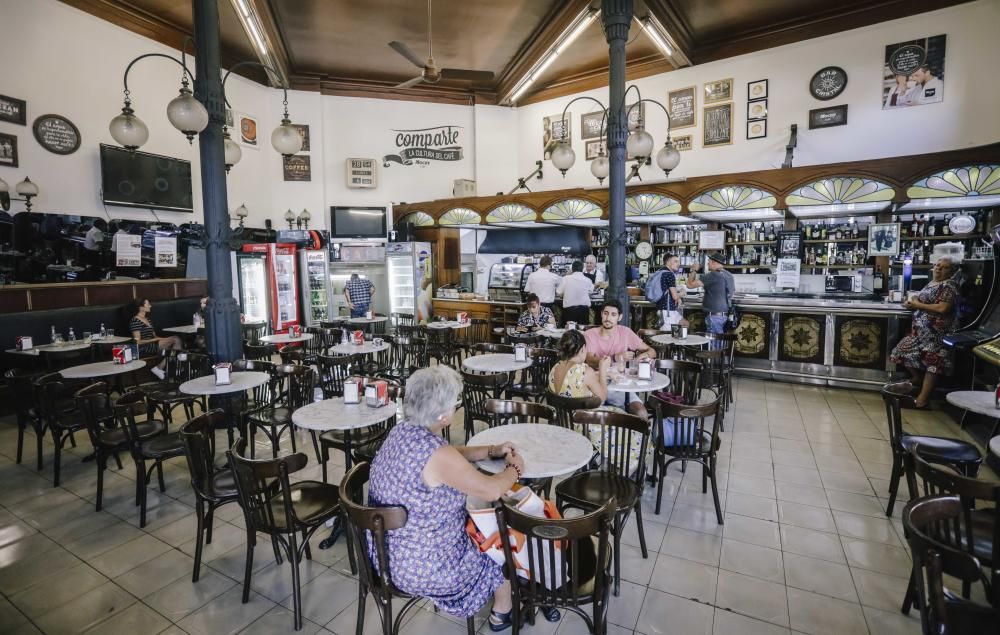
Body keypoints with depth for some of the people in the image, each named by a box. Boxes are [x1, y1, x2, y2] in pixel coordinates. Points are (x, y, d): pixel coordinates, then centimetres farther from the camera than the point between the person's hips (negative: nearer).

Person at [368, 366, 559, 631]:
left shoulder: (402, 431, -6)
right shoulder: (437, 455, -33)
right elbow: (491, 490, -24)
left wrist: (492, 451, 2)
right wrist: (514, 468, -5)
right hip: (423, 568, -7)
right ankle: (502, 613, 40)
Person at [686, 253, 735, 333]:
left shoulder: (713, 275, -16)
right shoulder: (729, 275, 11)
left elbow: (690, 284, -16)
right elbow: (733, 293, 23)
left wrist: (694, 270, 0)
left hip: (714, 315, -9)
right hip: (725, 314, 9)